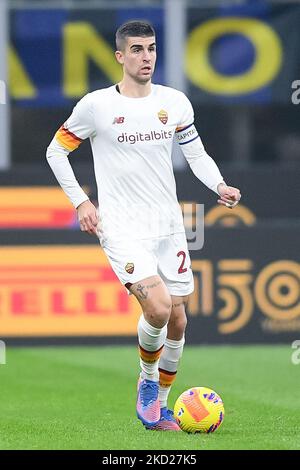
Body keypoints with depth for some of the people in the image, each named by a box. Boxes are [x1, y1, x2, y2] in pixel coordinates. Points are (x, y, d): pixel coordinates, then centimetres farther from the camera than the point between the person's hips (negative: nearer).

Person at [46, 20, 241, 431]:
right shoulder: (96, 105, -6)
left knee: (177, 320, 5)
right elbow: (56, 151, 5)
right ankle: (147, 381, 6)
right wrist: (80, 201, -2)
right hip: (122, 227, -5)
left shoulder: (174, 102, 5)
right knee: (158, 308, -22)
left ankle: (159, 408, 22)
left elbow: (196, 153, 16)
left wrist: (219, 185, -3)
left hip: (169, 226, 5)